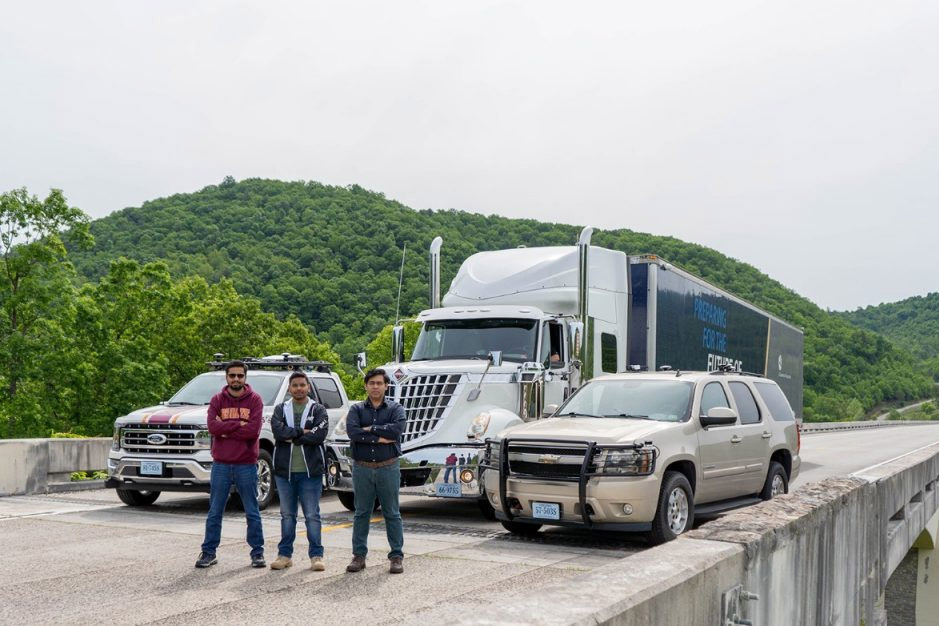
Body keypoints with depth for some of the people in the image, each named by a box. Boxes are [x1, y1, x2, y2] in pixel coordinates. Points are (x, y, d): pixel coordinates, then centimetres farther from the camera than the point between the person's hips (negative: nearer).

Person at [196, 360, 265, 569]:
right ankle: (208, 552, 18)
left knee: (252, 513, 6)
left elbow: (254, 430, -15)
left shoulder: (254, 400, -2)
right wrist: (239, 423, -15)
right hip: (221, 465, 2)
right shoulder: (217, 400, 4)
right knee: (214, 512, 8)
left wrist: (225, 430, -12)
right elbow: (212, 427, -11)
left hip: (246, 465, -2)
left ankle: (257, 553, 15)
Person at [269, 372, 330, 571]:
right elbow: (277, 430, -11)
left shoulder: (318, 410, 3)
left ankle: (316, 555, 6)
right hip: (284, 471, 2)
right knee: (287, 515, 11)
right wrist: (303, 432, -16)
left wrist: (291, 437, -12)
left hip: (310, 471, -2)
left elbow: (320, 435, -14)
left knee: (312, 516, 0)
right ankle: (284, 554, 18)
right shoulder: (281, 409, 9)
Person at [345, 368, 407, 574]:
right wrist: (380, 438, -17)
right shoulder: (356, 409, 6)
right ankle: (359, 555, 17)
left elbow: (397, 429, -17)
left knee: (392, 514, 4)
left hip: (388, 468, -1)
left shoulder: (395, 408, 4)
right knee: (361, 513, 9)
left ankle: (397, 556, 11)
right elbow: (352, 431, -13)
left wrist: (370, 429, -12)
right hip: (362, 468, 1)